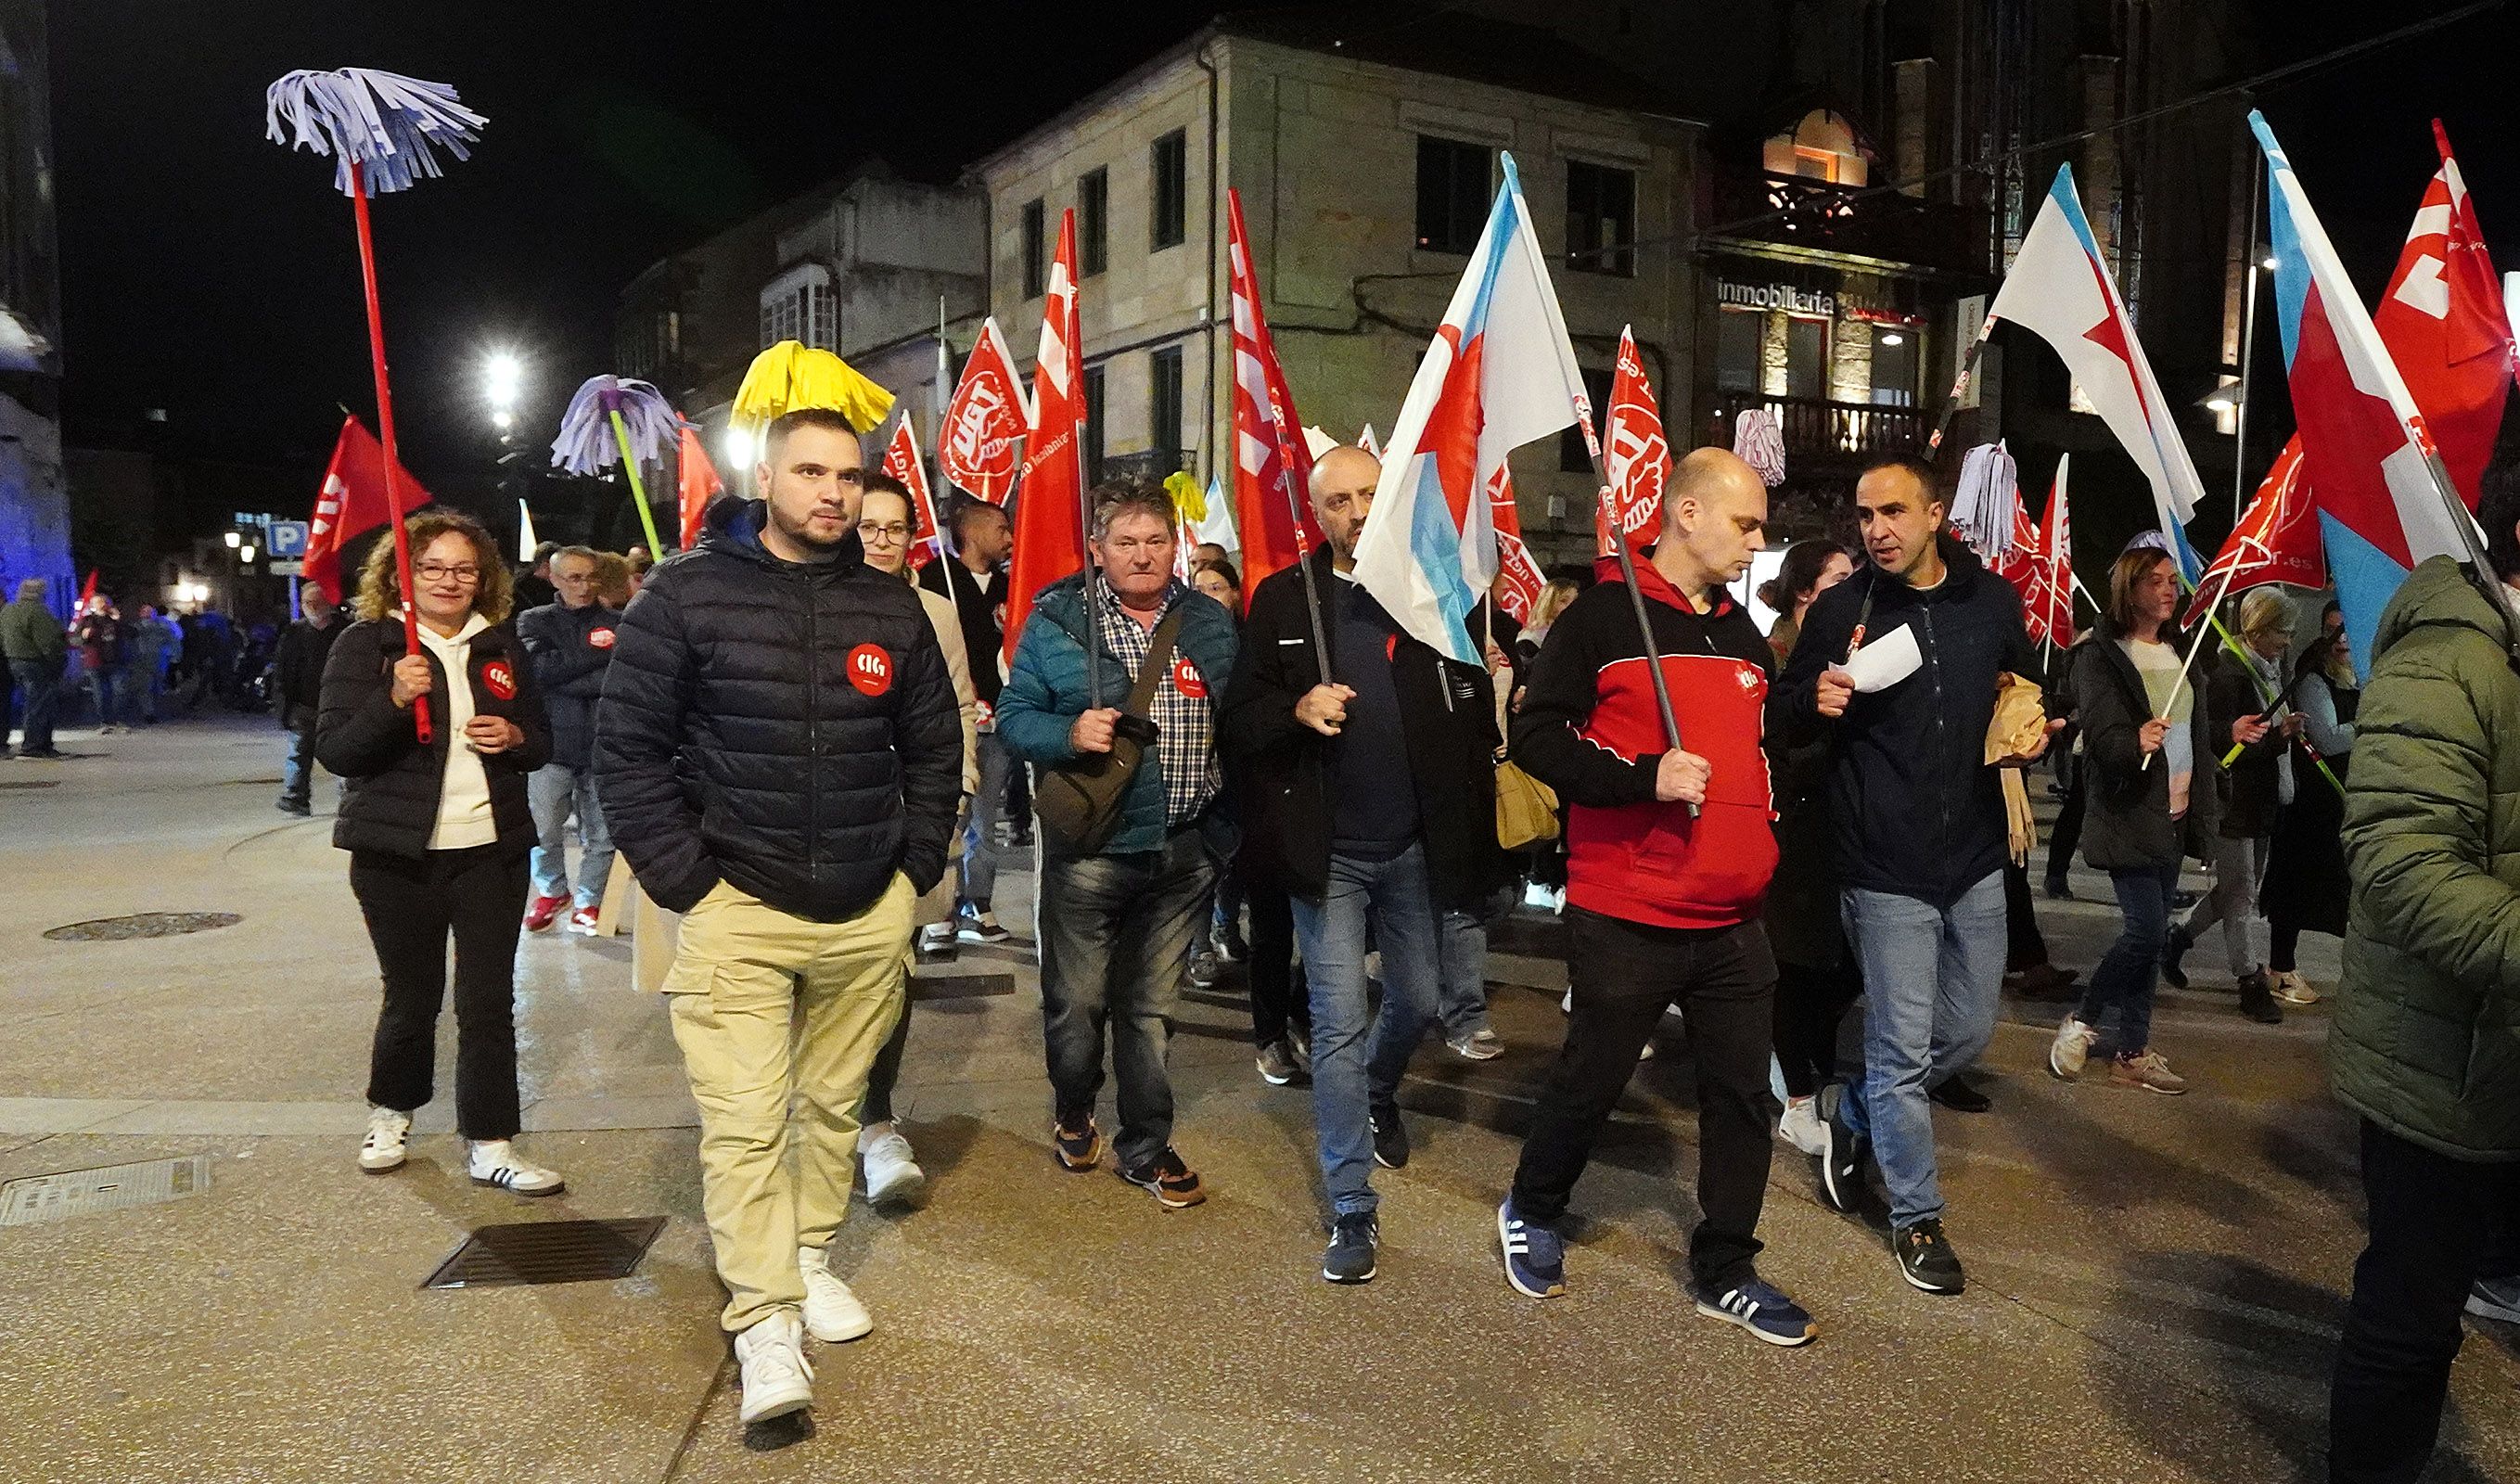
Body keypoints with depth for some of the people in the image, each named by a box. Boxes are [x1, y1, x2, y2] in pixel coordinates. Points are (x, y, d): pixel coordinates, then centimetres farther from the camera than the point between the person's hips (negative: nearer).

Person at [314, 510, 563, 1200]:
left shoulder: (502, 647, 9)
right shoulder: (365, 645, -2)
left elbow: (541, 741, 17)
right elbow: (334, 750, -11)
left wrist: (515, 738, -6)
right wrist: (393, 701, -27)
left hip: (492, 849, 3)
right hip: (398, 855, -2)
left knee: (489, 999, 1)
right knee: (412, 996, 9)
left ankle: (489, 1143, 8)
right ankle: (391, 1111, 35)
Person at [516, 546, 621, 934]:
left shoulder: (614, 623, 6)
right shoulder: (534, 621, 8)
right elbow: (538, 666, -11)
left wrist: (563, 680, -13)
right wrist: (596, 654, -9)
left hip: (602, 746, 0)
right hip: (552, 744, 0)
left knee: (601, 835, 4)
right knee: (543, 832, 0)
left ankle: (588, 900, 23)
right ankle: (551, 890, 25)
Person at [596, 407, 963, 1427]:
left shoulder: (891, 609, 6)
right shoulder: (686, 594, -5)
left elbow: (935, 752, 14)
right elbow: (627, 747, -5)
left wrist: (916, 868, 7)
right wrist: (686, 883, -9)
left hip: (869, 919, 4)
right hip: (738, 912, -3)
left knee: (833, 1105, 16)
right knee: (744, 1126, -3)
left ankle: (813, 1259, 35)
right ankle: (764, 1328, 5)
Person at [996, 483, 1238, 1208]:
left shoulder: (1209, 623, 7)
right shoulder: (1057, 619, -3)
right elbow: (1014, 717, -1)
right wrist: (1069, 733, -22)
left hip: (1182, 851, 3)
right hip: (1089, 849, -2)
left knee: (1152, 1006, 12)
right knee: (1077, 999, 7)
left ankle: (1147, 1147, 25)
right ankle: (1073, 1110, 35)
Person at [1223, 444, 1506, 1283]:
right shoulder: (1284, 601, -1)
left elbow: (1476, 716, 0)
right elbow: (1240, 720, -1)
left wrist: (1473, 831, -12)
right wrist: (1296, 709, -21)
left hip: (1416, 848, 2)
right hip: (1329, 852, -2)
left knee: (1419, 1001, 16)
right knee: (1339, 1025, -1)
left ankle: (1379, 1095, 50)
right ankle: (1352, 1211, 10)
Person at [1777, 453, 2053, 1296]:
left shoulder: (1992, 600, 2)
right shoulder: (1841, 608, -6)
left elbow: (2030, 690, 18)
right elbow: (1786, 722, -1)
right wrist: (1818, 699, -23)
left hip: (1976, 856, 4)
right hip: (1884, 868, -4)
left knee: (1968, 1032, 16)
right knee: (1904, 1048, 2)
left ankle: (1853, 1113, 40)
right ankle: (1916, 1216, 21)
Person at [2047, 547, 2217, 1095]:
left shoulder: (2178, 653, 13)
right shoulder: (2101, 655, -7)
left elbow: (2197, 731, 19)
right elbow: (2100, 736, -16)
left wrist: (2202, 805, 16)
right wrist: (2135, 742, -38)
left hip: (2174, 816, 7)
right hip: (2130, 816, -7)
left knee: (2151, 932, 8)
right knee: (2147, 930, -13)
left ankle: (2134, 1053, 14)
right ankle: (2080, 1023, 8)